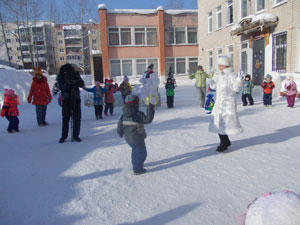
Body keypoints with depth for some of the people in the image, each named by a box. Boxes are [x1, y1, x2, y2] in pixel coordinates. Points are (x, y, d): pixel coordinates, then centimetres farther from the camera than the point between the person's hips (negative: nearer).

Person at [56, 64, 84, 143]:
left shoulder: (76, 74, -4)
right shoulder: (60, 77, -8)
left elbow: (82, 85, -9)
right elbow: (62, 88, -19)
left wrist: (78, 81, -29)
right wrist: (67, 83, -34)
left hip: (76, 99, 1)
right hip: (66, 100, -1)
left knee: (77, 117, 1)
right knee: (65, 118, 2)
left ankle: (76, 135, 11)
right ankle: (64, 136, 14)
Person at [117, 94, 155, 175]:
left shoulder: (124, 115, -1)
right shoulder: (138, 114, -21)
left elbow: (120, 124, 6)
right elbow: (148, 119, -19)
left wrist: (120, 132, 24)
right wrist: (150, 109, -15)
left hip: (128, 138, 8)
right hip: (137, 139, -8)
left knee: (135, 150, 30)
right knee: (142, 153, 9)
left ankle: (135, 164, 48)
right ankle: (137, 169, 14)